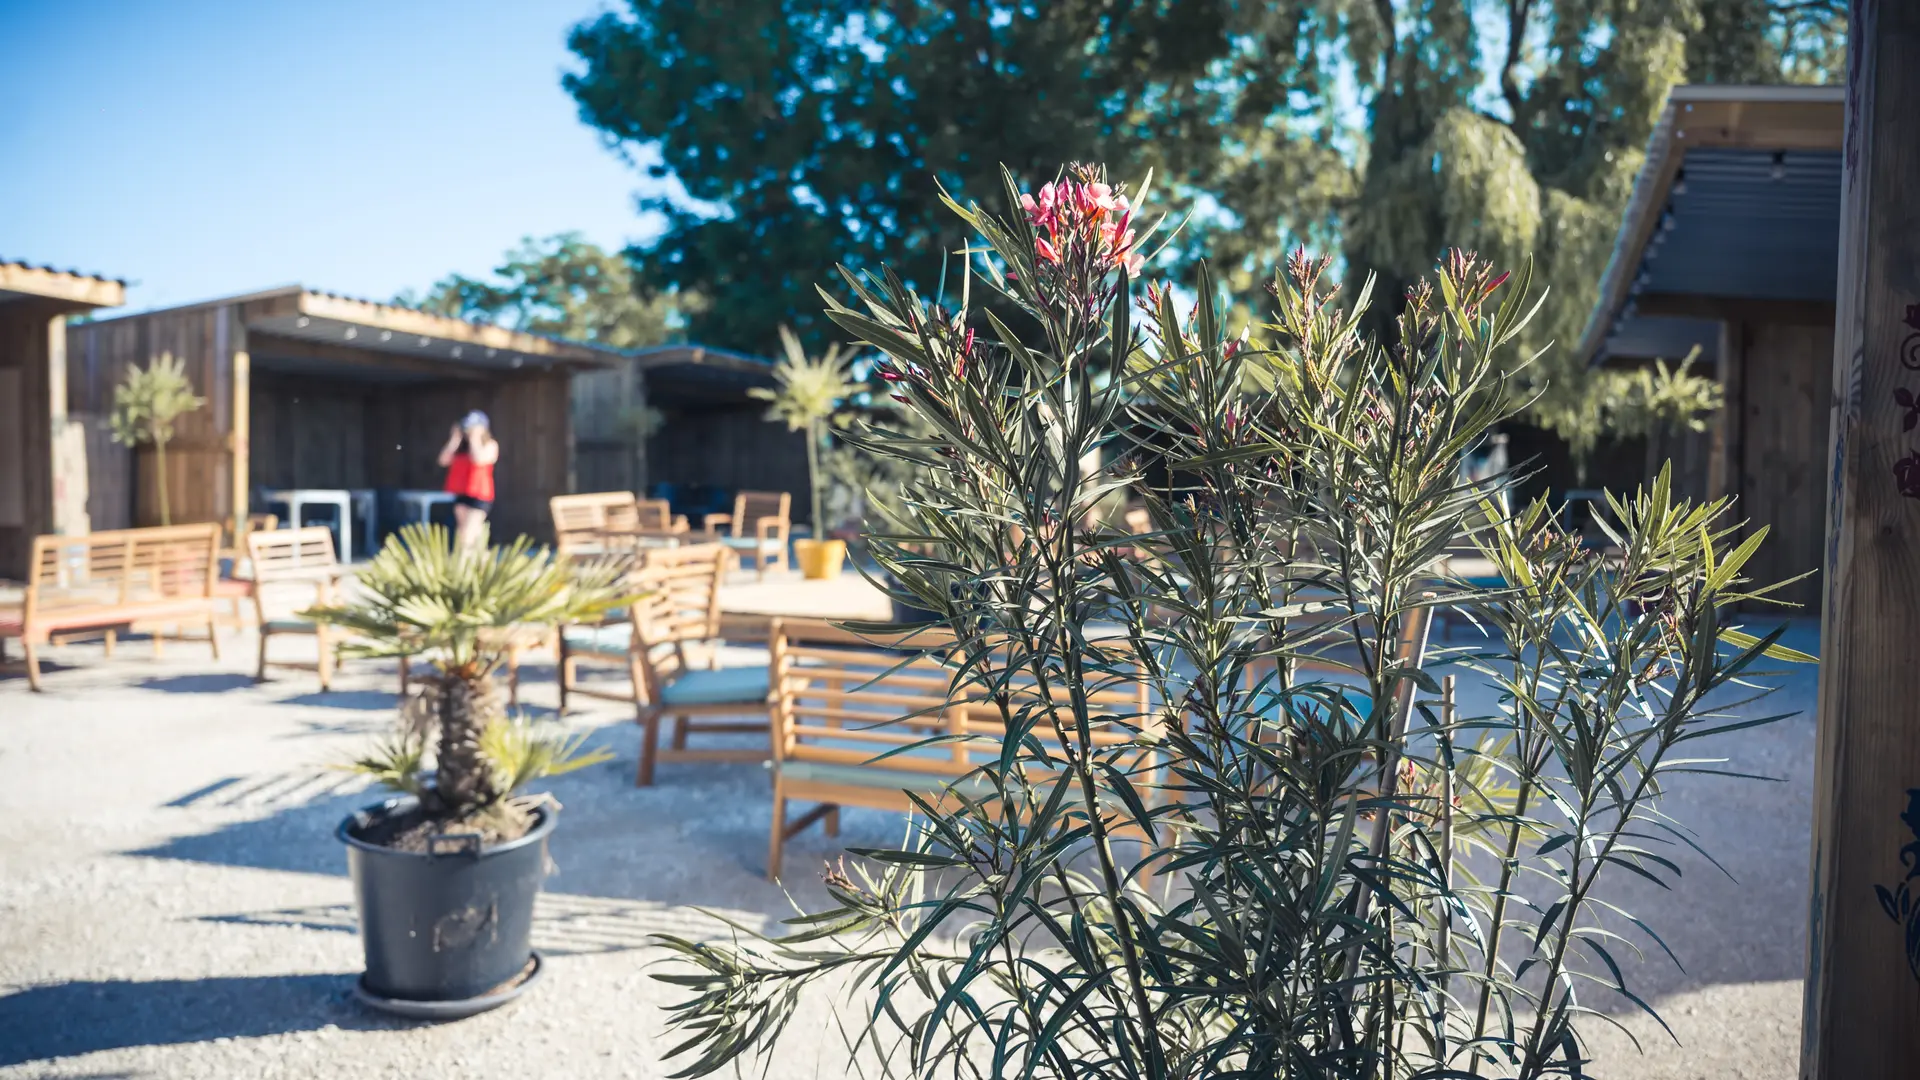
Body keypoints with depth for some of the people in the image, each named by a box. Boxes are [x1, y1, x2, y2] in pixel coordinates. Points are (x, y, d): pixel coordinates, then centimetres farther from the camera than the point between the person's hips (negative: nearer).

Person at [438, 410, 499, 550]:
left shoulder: (490, 445, -2)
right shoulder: (460, 445, 13)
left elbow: (480, 459, -21)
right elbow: (444, 461, 3)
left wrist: (474, 439, -13)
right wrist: (455, 439, 0)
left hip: (479, 494, -6)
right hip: (460, 493, 6)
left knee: (468, 534, -12)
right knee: (462, 532, 6)